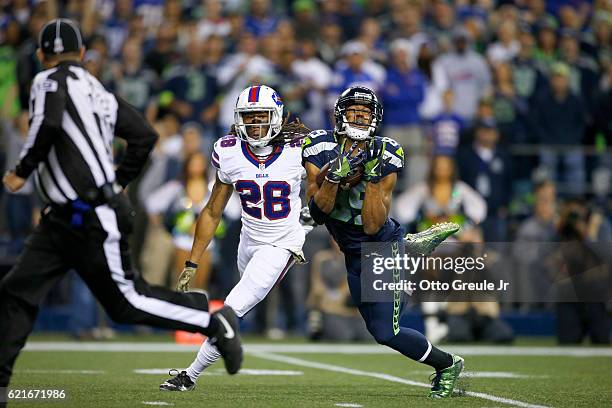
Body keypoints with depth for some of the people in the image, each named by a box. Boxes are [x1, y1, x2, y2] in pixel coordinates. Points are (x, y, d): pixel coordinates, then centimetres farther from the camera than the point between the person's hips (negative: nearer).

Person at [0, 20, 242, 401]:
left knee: (127, 301, -2)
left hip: (95, 219, -9)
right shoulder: (99, 92, 16)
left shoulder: (51, 81, -6)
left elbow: (48, 125, -26)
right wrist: (120, 181, 23)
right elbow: (145, 134, 14)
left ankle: (214, 321, 10)